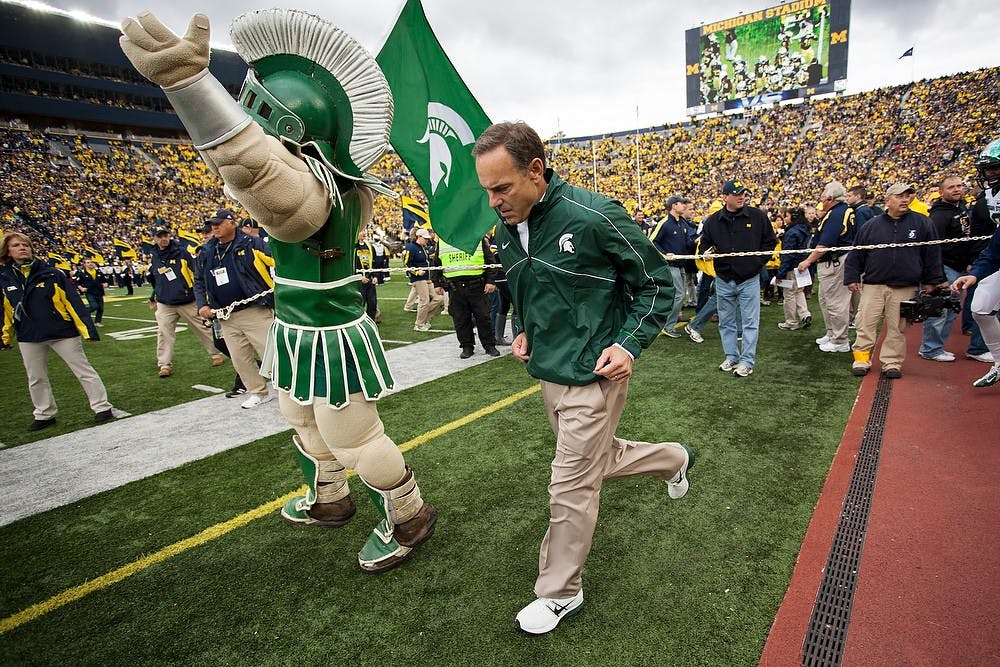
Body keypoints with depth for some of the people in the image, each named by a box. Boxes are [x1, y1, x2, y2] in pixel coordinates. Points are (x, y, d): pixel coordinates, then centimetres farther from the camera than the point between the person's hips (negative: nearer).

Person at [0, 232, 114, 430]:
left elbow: (73, 302, -9)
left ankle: (102, 407, 10)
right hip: (28, 338, 4)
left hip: (63, 332, -4)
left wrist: (88, 328, -13)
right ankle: (44, 415, 32)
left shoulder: (52, 274, -6)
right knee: (36, 379, 16)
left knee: (85, 372, 1)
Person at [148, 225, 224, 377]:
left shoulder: (182, 252, -2)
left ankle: (216, 354, 18)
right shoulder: (153, 258, 8)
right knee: (164, 333, -3)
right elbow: (154, 281, 22)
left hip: (188, 302, -2)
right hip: (165, 305, 3)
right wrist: (153, 298, 25)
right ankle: (165, 365, 3)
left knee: (203, 329, 5)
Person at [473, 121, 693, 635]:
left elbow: (658, 282, -9)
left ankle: (560, 592, 26)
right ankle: (674, 459, 51)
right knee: (598, 460, 23)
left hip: (593, 376, -7)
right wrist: (525, 333, 6)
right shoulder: (507, 230, 2)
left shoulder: (595, 217, -20)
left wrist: (631, 344, -17)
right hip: (547, 374, 8)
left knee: (571, 487, 2)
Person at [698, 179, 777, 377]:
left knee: (749, 322, 0)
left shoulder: (757, 216, -2)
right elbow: (705, 243, 15)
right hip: (723, 280, 2)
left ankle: (747, 361, 8)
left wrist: (759, 262, -2)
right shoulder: (713, 221, 2)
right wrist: (707, 252, -7)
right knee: (726, 322, 10)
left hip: (749, 279, -2)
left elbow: (770, 241, 6)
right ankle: (731, 356, 23)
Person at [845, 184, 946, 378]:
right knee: (866, 324, -1)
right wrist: (852, 278, 4)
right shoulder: (872, 225, 6)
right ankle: (862, 360, 8)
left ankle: (892, 362, 15)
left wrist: (931, 281, 5)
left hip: (905, 288, 0)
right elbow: (856, 254, 9)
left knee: (897, 328, 5)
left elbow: (932, 254, 7)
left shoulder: (922, 223, 5)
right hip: (873, 285, 0)